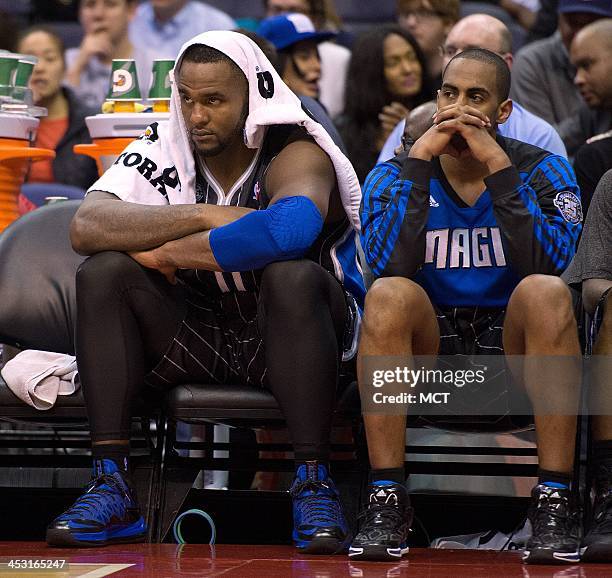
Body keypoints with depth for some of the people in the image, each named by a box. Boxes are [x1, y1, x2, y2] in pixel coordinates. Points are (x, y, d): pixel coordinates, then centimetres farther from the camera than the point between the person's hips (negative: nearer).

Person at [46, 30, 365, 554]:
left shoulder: (296, 154, -17)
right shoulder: (161, 152, -4)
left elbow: (287, 229, -41)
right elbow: (86, 227, -21)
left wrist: (168, 252, -28)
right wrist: (204, 216, -28)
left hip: (283, 334, -4)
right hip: (197, 330, 4)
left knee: (293, 276, -36)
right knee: (104, 272, -18)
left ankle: (314, 485, -30)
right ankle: (112, 486, -23)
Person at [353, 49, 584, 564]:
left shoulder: (541, 171, 1)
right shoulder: (397, 175, 2)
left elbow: (548, 263, -19)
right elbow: (390, 266, -18)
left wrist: (498, 168, -22)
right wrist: (419, 162, -19)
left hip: (513, 344, 0)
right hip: (429, 348, 1)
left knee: (547, 292, -31)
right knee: (388, 295, -30)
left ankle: (554, 501, -31)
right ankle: (386, 499, -28)